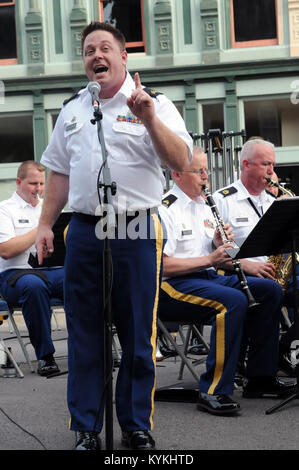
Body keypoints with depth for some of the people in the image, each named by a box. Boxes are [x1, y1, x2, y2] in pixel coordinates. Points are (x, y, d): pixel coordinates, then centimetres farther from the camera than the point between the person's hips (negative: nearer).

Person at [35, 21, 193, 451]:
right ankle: (86, 429, 15)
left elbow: (180, 161, -12)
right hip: (84, 232, 4)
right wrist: (45, 224, 13)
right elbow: (59, 172, 19)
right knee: (84, 334, 6)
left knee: (138, 334, 3)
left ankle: (137, 426, 15)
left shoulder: (154, 104, 1)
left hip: (136, 233, -3)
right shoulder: (73, 109, 15)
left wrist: (149, 119, -23)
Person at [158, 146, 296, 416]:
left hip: (209, 277, 9)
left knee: (271, 291, -5)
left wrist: (222, 244, 0)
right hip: (174, 285, -9)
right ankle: (214, 391, -33)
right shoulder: (165, 210, -9)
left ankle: (260, 378, -2)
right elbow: (162, 264, -18)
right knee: (234, 300, -33)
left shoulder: (205, 206, 19)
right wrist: (208, 260, -19)